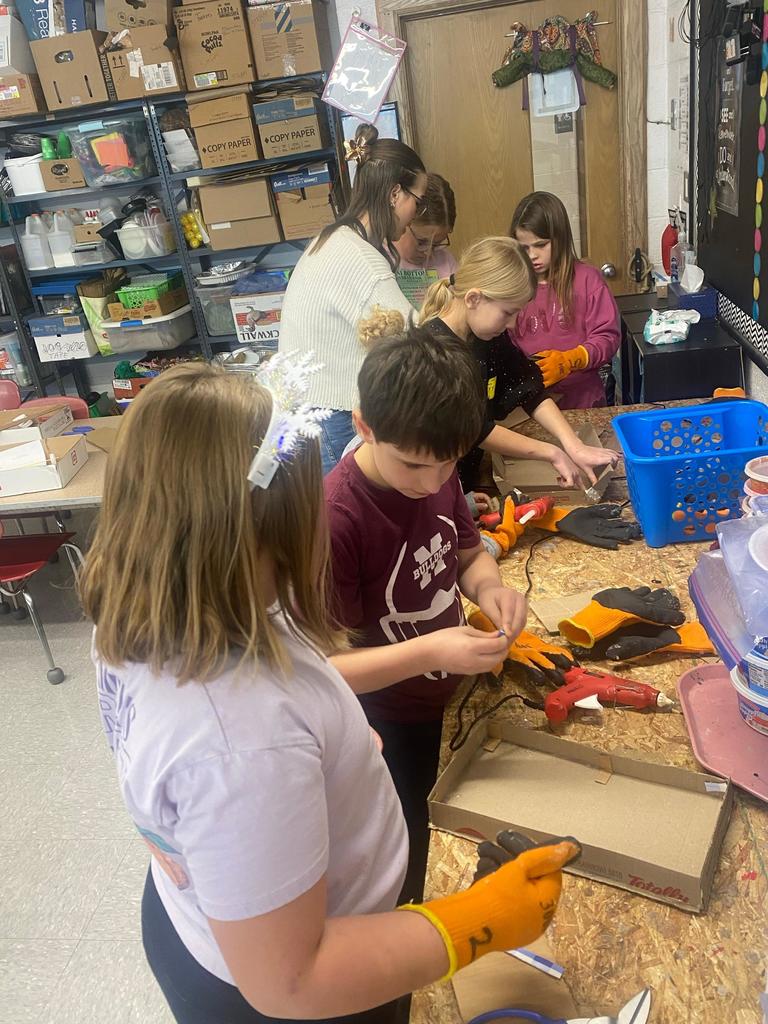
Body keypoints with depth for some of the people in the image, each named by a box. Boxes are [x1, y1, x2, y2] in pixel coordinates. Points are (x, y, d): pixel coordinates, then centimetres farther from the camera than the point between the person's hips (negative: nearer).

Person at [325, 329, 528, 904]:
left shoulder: (435, 471, -11)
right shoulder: (335, 520, -32)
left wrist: (489, 586, -15)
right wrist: (428, 651, -37)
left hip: (448, 699, 7)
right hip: (389, 728, -6)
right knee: (408, 866, 17)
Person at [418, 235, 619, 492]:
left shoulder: (488, 335, 2)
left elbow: (531, 392, 4)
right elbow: (477, 431, -21)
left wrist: (575, 448, -8)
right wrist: (551, 453, -13)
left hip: (470, 477, 7)